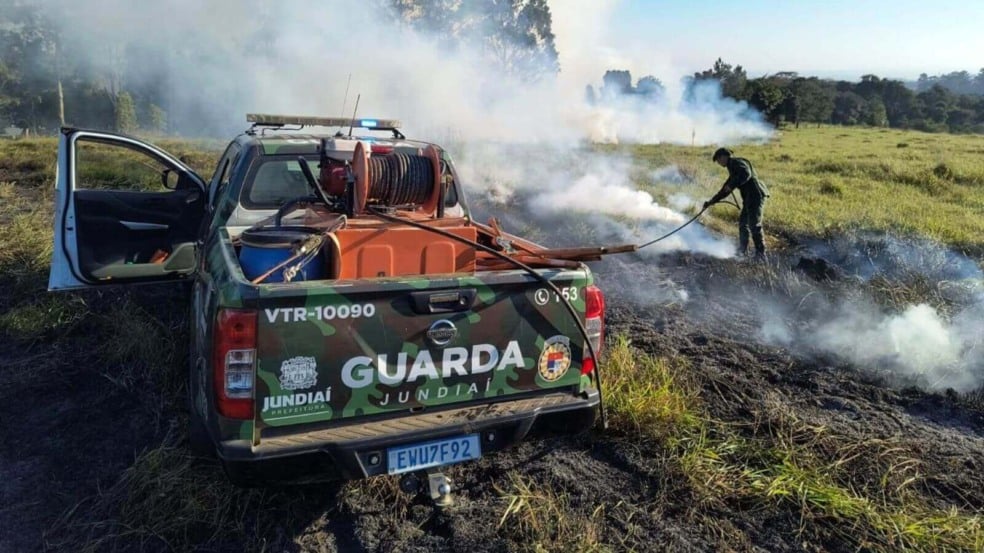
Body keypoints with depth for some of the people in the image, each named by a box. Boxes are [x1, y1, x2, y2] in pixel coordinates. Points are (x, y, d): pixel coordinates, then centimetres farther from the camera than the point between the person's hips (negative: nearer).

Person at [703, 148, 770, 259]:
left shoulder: (737, 162, -4)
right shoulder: (733, 167, 26)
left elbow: (746, 174, -25)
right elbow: (725, 190, 30)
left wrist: (732, 185, -19)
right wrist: (711, 202, 28)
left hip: (756, 196, -11)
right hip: (749, 198, 11)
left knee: (754, 225, -12)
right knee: (743, 223, 16)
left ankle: (760, 254, -11)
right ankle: (742, 251, 26)